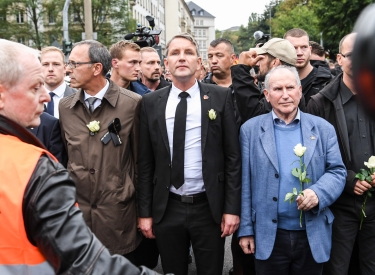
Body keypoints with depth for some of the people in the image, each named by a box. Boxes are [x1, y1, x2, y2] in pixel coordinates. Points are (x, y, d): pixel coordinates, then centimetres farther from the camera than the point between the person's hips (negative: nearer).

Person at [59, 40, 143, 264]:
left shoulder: (132, 103, -8)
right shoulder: (65, 107, 4)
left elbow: (140, 157, -1)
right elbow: (67, 155, 14)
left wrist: (142, 206, 3)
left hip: (118, 209, -3)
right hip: (76, 207, 3)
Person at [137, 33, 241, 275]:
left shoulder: (221, 97, -3)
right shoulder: (151, 102, 2)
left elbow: (233, 156, -4)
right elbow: (145, 161, 3)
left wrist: (232, 208, -7)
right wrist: (145, 211, 2)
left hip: (209, 207, -1)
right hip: (166, 208, 2)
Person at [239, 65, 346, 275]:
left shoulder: (323, 129, 4)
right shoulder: (251, 129, 1)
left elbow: (337, 171, 2)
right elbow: (245, 182, 0)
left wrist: (318, 193, -19)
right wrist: (246, 229, -1)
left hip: (313, 236, 1)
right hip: (269, 236, -1)